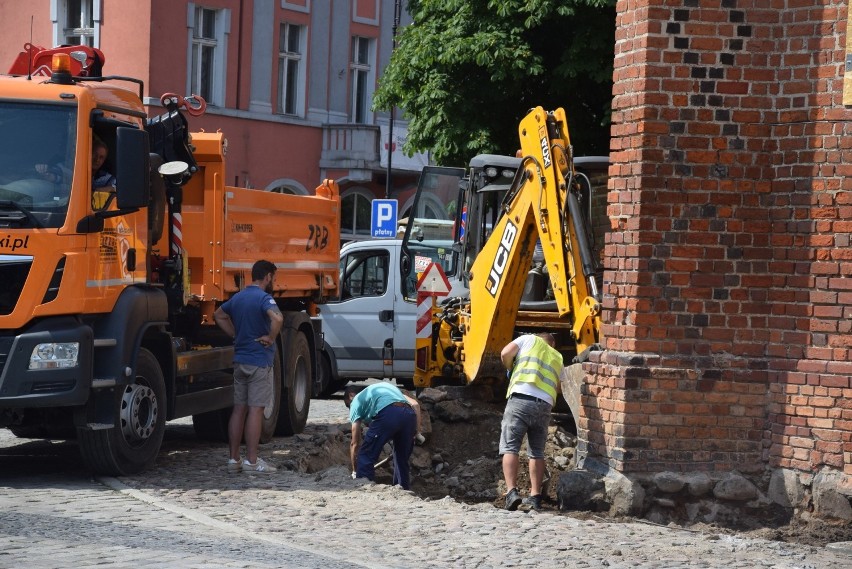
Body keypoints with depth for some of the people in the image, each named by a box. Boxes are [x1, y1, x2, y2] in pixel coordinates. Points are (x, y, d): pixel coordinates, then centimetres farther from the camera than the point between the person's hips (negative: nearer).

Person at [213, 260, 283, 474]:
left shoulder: (238, 297, 12)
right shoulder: (264, 298, -13)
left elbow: (219, 315, 28)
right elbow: (277, 318, -33)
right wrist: (271, 338, -16)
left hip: (239, 360, 7)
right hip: (259, 361, -7)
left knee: (239, 409, 9)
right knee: (256, 409, -5)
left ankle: (233, 458, 10)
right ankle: (251, 460, -6)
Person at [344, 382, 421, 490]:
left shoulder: (356, 401, 26)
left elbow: (355, 443, 24)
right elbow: (415, 404, 25)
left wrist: (355, 471, 32)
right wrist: (415, 431, 26)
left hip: (387, 415, -5)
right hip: (409, 415, 5)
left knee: (365, 458, 7)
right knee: (402, 460, 22)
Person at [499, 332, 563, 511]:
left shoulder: (529, 339, 18)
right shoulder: (558, 358, 29)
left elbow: (505, 353, 6)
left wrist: (511, 369, 23)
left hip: (521, 397, -4)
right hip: (545, 405, 4)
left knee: (510, 447, -5)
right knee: (537, 451, 13)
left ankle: (512, 491, -20)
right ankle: (535, 497, 8)